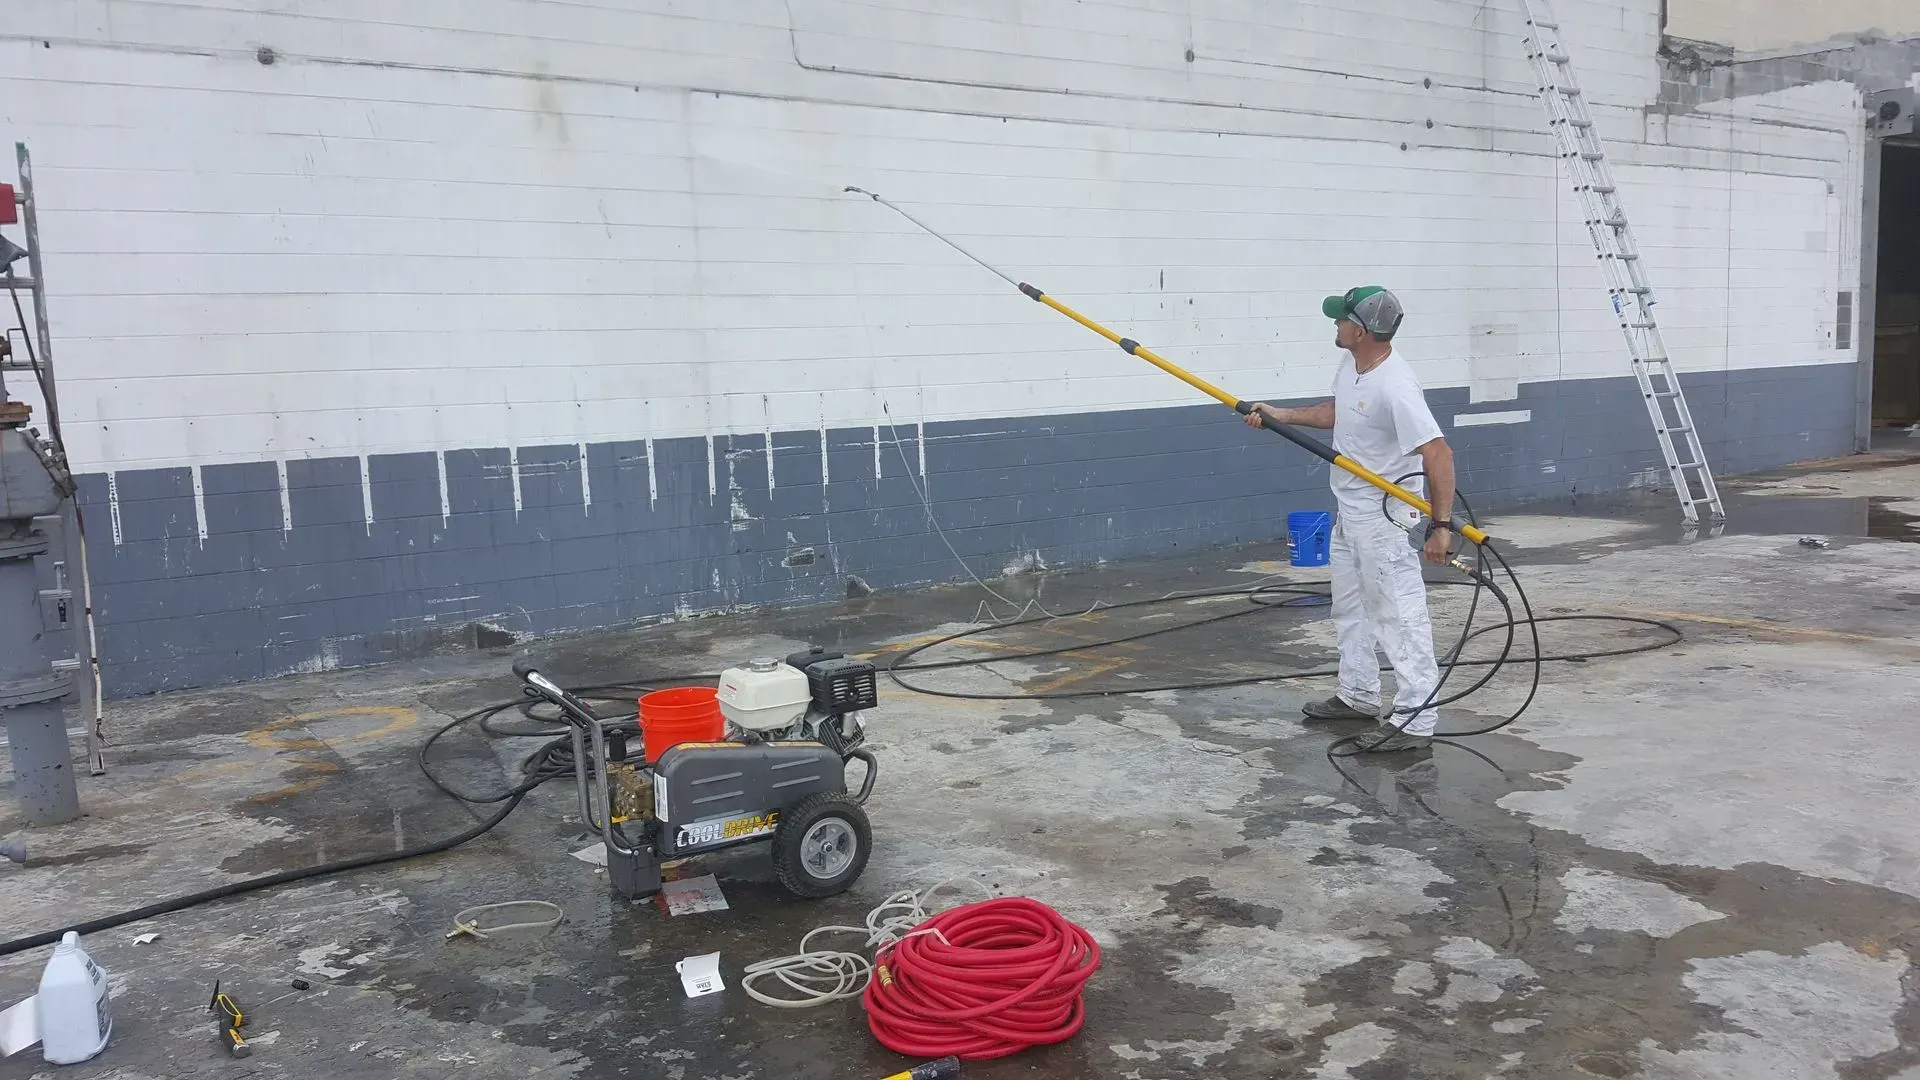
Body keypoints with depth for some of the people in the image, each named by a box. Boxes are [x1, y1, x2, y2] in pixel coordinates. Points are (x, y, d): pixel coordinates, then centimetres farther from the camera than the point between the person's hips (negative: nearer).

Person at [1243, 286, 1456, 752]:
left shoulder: (1395, 387, -29)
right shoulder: (1351, 363, -1)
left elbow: (1437, 453, -30)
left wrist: (1442, 525, -33)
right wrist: (1283, 415, 13)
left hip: (1384, 516, -10)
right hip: (1348, 508, 11)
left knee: (1399, 613, -6)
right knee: (1350, 606, 21)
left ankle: (1417, 719, 0)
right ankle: (1358, 696, 36)